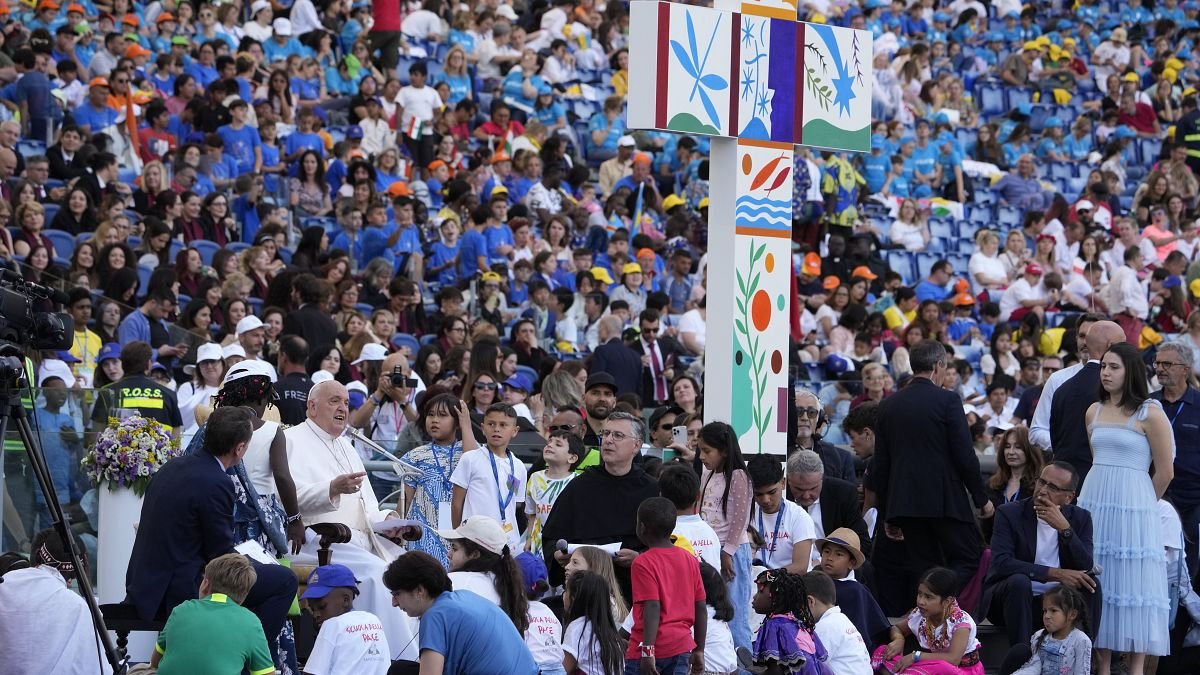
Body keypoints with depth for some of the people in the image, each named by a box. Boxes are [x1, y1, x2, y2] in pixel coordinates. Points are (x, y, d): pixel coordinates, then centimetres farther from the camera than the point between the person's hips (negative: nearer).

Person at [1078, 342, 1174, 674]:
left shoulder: (1150, 413, -7)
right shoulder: (1094, 411, 10)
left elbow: (1165, 471, -3)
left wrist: (1144, 504, 7)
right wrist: (1104, 490, 15)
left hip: (1132, 507, -5)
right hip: (1094, 502, 5)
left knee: (1133, 581, -3)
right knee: (1098, 581, 5)